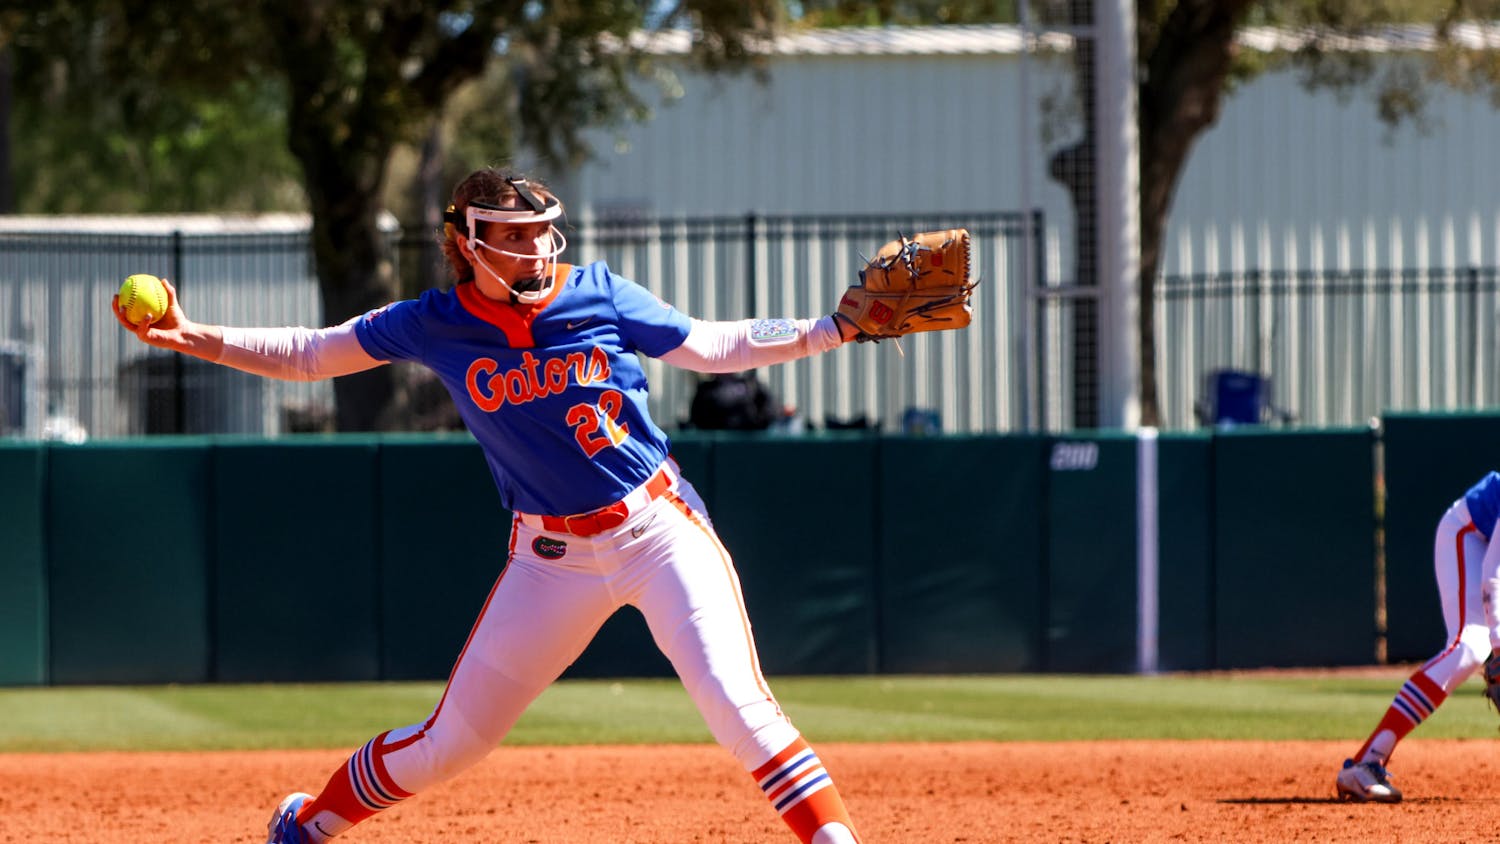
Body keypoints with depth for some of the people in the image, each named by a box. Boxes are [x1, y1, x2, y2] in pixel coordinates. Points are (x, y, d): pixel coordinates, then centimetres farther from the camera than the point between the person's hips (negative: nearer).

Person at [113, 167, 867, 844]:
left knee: (736, 703, -22)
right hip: (550, 558, 1)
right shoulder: (437, 325, -6)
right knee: (450, 743, 7)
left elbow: (714, 347, 3)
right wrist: (191, 338, -9)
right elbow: (304, 355, 2)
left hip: (661, 530, -1)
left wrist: (838, 329, -6)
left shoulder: (598, 294, -6)